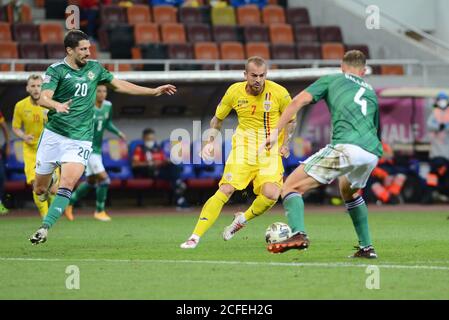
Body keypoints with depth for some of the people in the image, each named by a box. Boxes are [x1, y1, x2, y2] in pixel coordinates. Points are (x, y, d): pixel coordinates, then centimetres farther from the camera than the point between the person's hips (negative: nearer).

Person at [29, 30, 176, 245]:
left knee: (67, 184, -21)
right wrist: (57, 105, -41)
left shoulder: (94, 68, 9)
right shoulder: (56, 70, -6)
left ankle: (45, 227, -18)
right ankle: (48, 181, 43)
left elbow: (119, 85, 22)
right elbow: (43, 99, -18)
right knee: (40, 190, 6)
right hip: (53, 135, -2)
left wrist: (154, 91, 21)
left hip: (80, 139, 2)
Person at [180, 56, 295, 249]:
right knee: (225, 190, -17)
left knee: (271, 195, -23)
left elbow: (291, 121, 9)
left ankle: (242, 219, 8)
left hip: (270, 152, 0)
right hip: (243, 146, 0)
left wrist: (285, 144, -4)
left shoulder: (279, 93, -8)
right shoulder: (235, 92, -5)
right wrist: (211, 142, 0)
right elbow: (217, 118, 13)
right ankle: (195, 237, -13)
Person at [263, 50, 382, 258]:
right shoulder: (371, 92, 34)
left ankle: (298, 234, -28)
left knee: (292, 186, -1)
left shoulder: (332, 79, 20)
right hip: (372, 152, 6)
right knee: (349, 191, 37)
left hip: (346, 146, -6)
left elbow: (299, 101, 6)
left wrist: (276, 131, 3)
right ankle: (366, 247, 31)